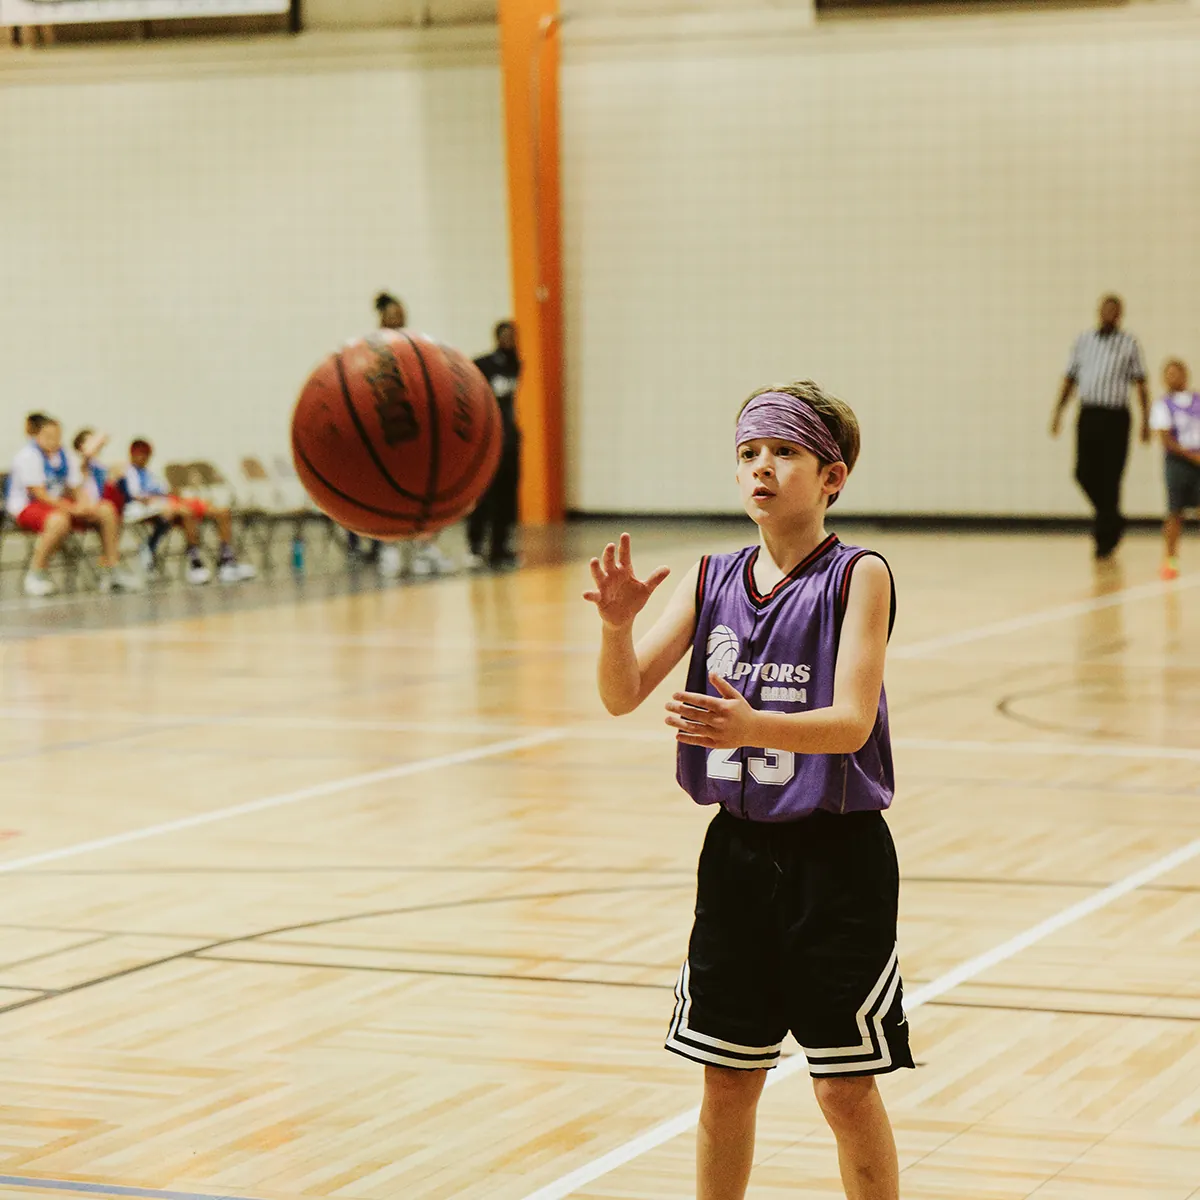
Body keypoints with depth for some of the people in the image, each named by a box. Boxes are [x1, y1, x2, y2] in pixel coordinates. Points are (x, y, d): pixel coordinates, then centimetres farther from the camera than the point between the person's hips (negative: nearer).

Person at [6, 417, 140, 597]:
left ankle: (112, 570, 3)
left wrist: (86, 506, -15)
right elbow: (39, 494, -21)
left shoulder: (63, 456, 5)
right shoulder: (28, 455, -16)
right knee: (59, 520, -41)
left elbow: (77, 489, 8)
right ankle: (35, 574, -27)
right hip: (25, 506, -8)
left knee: (106, 510, -4)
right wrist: (72, 509, -26)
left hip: (57, 503, 8)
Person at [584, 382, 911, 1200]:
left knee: (846, 1088, 3)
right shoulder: (712, 580, 4)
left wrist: (754, 726, -39)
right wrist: (618, 622, -25)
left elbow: (852, 722, -21)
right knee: (727, 1080, 12)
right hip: (738, 849, 4)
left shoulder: (858, 576, -9)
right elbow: (623, 695, -4)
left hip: (835, 855, -4)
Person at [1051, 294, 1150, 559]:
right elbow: (1070, 379, 15)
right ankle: (1113, 520, 20)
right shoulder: (1083, 341, 12)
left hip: (1116, 417, -3)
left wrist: (1146, 420, -3)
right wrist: (1058, 413, 7)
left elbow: (1140, 384, 4)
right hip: (1088, 414, 3)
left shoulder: (1129, 344, 5)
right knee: (1085, 473, -3)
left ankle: (1105, 536, 3)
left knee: (1110, 477, -5)